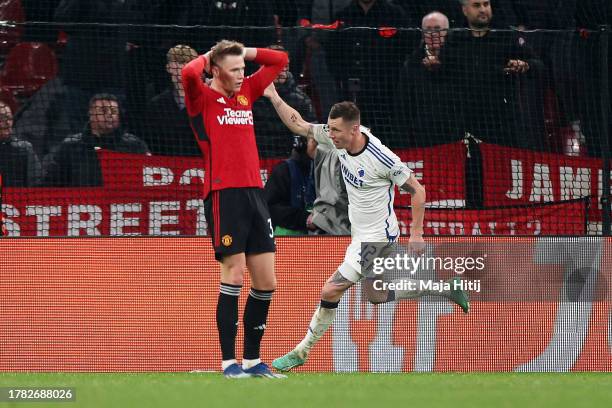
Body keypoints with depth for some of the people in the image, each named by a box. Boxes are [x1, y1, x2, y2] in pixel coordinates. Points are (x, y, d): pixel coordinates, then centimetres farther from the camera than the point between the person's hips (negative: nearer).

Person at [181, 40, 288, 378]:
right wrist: (208, 57, -2)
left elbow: (279, 60, 26)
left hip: (254, 192, 7)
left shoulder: (246, 92, 17)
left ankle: (252, 359, 14)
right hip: (223, 194, -7)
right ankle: (229, 361, -7)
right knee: (233, 275, -11)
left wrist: (240, 51, 15)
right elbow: (189, 73, -23)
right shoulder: (202, 98, -1)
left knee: (266, 282, 5)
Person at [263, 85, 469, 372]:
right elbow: (298, 125, 2)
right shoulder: (338, 138, -8)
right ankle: (444, 288, 33)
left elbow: (417, 190, -16)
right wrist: (273, 97, -8)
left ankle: (303, 351, 2)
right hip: (360, 235, 9)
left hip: (377, 236, -9)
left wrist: (416, 234, -17)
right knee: (377, 296, 21)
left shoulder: (381, 159, -26)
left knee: (331, 291, -11)